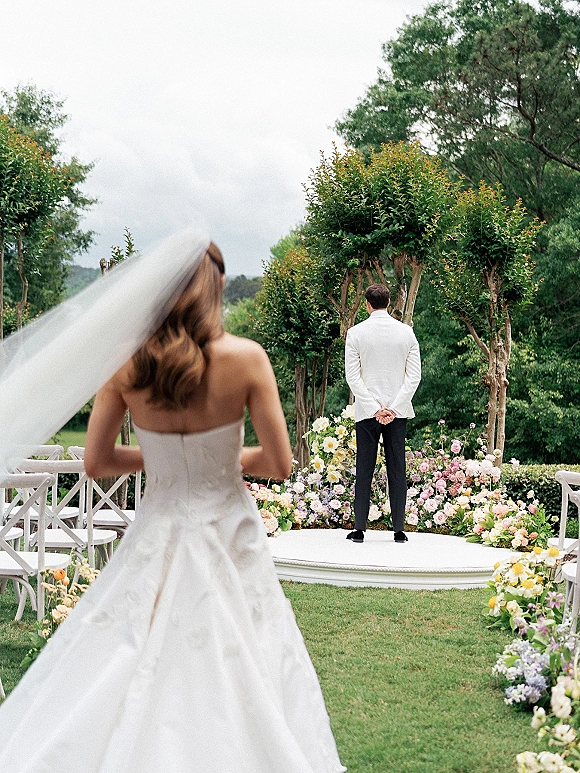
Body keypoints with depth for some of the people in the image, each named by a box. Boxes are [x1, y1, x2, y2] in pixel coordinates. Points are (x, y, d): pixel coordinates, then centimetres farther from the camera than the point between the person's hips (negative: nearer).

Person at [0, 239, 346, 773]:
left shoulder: (123, 361, -9)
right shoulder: (245, 358, -14)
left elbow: (96, 463, -2)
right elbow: (280, 464, -9)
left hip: (158, 534, 2)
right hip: (227, 534, -2)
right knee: (231, 672, 11)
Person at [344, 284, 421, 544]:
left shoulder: (356, 333, -4)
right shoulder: (406, 332, 2)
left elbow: (352, 376, -8)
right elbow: (414, 375, -3)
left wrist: (374, 408, -8)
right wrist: (395, 408, -6)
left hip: (366, 412, -2)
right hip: (398, 411, 2)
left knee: (364, 470, 4)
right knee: (397, 469, 6)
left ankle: (359, 528, 5)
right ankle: (399, 529, 7)